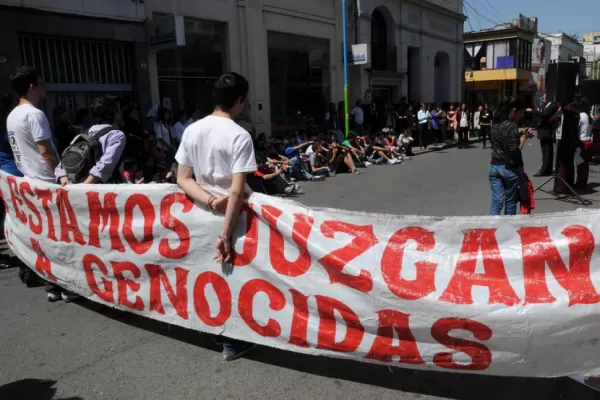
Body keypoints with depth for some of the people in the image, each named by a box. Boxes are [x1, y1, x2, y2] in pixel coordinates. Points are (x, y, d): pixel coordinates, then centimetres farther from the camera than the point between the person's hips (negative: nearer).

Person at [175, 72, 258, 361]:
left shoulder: (192, 131, 1)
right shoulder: (239, 136, -17)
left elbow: (183, 179, 0)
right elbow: (237, 191, -23)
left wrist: (212, 201, -11)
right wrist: (225, 235, -20)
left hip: (207, 216, 6)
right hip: (234, 218, -6)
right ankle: (233, 341, 20)